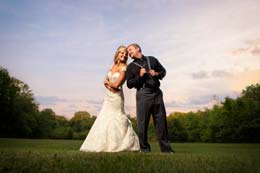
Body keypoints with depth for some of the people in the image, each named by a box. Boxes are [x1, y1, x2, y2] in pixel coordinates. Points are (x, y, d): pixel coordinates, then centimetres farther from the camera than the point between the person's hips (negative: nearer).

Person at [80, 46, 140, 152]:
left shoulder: (124, 68, -10)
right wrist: (110, 87, -8)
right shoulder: (113, 66, 11)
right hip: (108, 97, 7)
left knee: (115, 120, -3)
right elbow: (105, 82, 12)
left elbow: (116, 84, -17)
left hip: (117, 97, -7)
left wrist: (108, 82, 1)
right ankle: (103, 145, 15)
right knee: (104, 120, 7)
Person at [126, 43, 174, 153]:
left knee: (161, 120, 4)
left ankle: (165, 148, 12)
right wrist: (140, 76, -10)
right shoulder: (131, 67, 12)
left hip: (157, 93, 2)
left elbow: (163, 71, 24)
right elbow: (129, 84, 4)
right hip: (143, 94, -2)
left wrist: (157, 74, 3)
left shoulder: (152, 60, 18)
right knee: (142, 122, -4)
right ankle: (144, 149, 7)